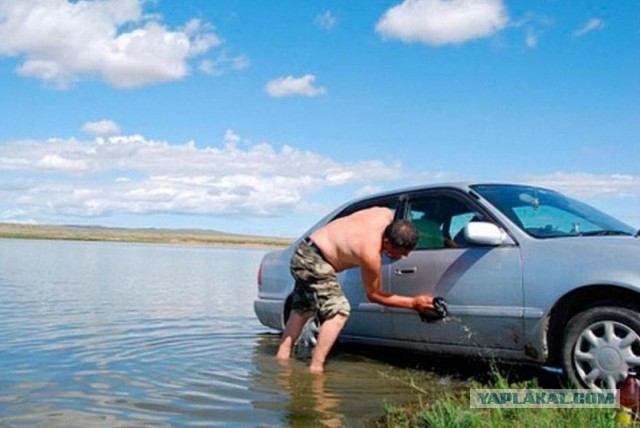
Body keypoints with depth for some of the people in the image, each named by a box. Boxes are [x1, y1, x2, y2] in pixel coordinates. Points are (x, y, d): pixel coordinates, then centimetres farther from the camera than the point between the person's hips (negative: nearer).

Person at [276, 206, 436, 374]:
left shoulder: (386, 215, -12)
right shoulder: (370, 254, -29)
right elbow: (373, 294, -12)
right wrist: (412, 303, -14)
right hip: (314, 260, -10)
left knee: (301, 310, 17)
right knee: (339, 311, -16)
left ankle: (282, 357, 25)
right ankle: (315, 367, -15)